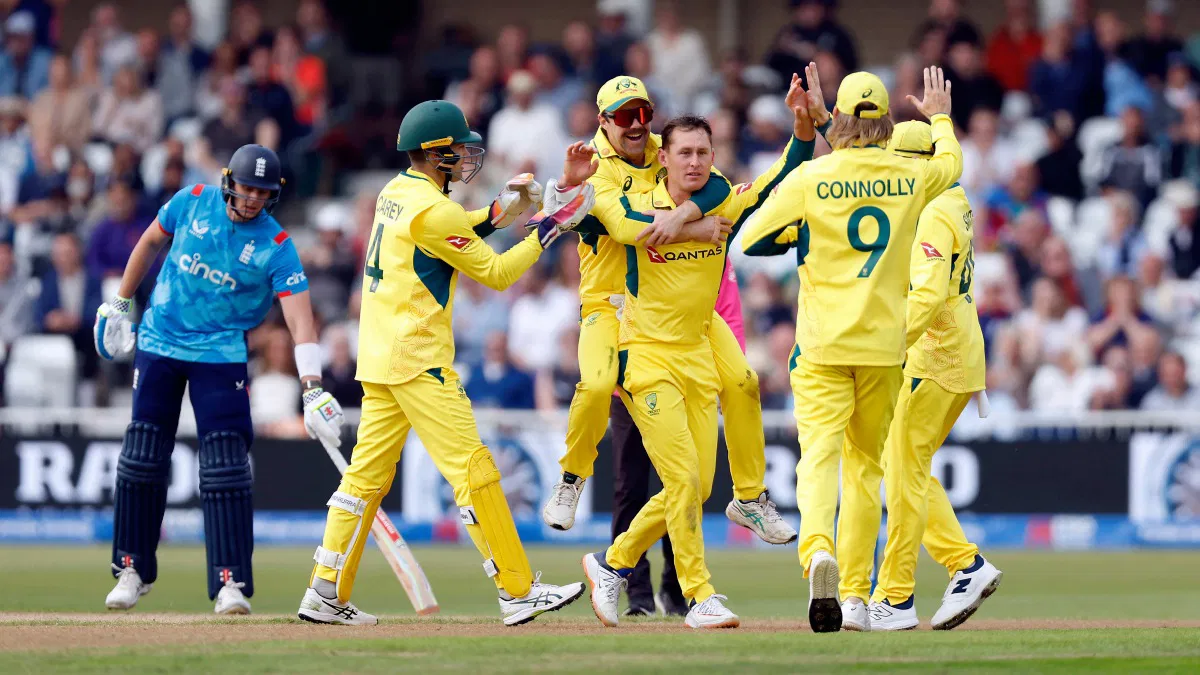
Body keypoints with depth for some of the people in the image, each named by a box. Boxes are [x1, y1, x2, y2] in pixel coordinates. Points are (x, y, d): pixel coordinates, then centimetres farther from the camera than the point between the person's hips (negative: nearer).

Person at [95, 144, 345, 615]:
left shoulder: (276, 247, -14)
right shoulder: (192, 203, -6)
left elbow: (300, 318, -22)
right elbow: (152, 242, 13)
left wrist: (313, 390, -34)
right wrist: (121, 303, 17)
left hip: (221, 354, -2)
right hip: (159, 342, 2)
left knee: (225, 461, -12)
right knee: (143, 456, 3)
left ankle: (231, 581, -9)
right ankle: (133, 570, 18)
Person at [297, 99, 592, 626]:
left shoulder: (396, 194, 13)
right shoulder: (432, 211, -15)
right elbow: (495, 274, -10)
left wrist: (498, 212, 14)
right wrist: (548, 230, -3)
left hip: (379, 359, 9)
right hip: (418, 361, -9)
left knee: (368, 474, 10)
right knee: (471, 468, -7)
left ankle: (326, 594, 7)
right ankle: (519, 592, -7)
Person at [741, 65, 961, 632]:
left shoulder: (810, 178, -7)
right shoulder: (910, 177, 2)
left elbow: (750, 241, -1)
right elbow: (951, 163, 27)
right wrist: (940, 118, 46)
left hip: (822, 344, -3)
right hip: (885, 343, 3)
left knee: (819, 452, -12)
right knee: (866, 462, 15)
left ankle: (818, 550, -40)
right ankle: (855, 594, 15)